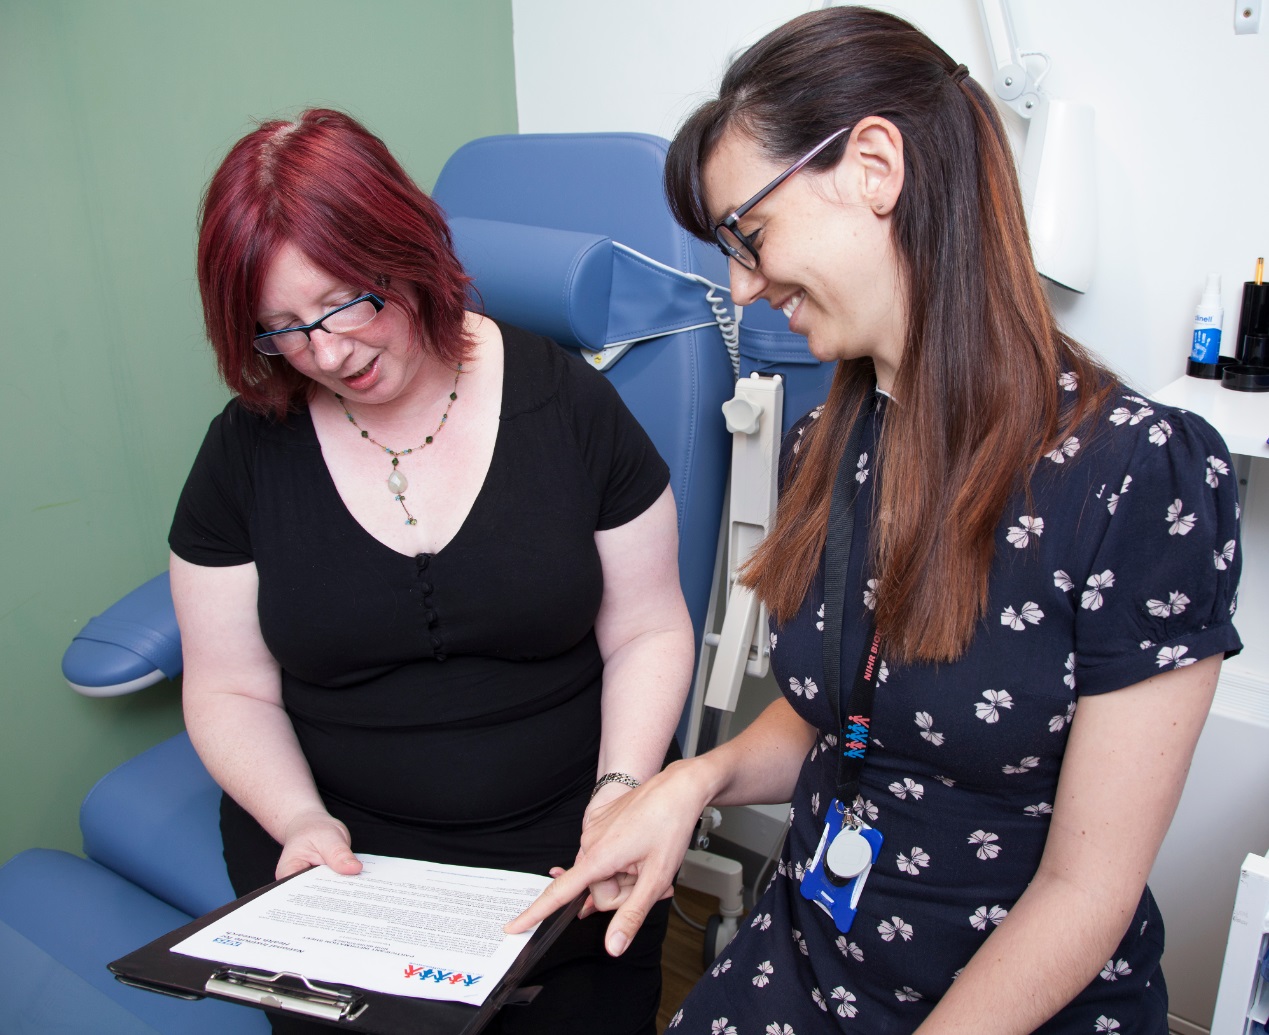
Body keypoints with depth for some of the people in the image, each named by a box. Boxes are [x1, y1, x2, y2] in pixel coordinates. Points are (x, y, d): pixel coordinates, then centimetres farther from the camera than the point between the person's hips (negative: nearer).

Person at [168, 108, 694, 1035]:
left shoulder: (568, 404, -4)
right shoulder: (247, 451, 0)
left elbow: (647, 633, 0)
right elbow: (230, 692, 4)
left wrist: (621, 788, -14)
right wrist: (301, 821, -13)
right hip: (338, 852, 1)